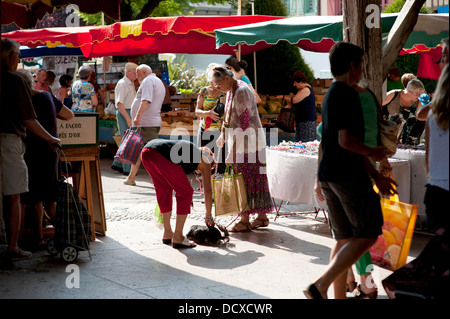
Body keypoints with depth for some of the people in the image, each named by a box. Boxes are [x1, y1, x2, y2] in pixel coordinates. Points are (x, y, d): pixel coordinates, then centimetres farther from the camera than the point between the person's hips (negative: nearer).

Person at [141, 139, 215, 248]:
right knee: (185, 192, 9)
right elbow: (208, 190, 24)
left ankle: (167, 234, 31)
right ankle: (178, 238, 7)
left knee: (163, 188, 26)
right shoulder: (204, 158, 24)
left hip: (146, 152, 8)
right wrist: (209, 216, 34)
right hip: (162, 155, -8)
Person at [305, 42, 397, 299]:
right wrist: (372, 152, -2)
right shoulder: (347, 95, -13)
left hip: (328, 175, 10)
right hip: (348, 176, -10)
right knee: (367, 235, -4)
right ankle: (320, 286, -13)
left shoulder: (330, 95, 17)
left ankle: (340, 297, 15)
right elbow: (346, 141, -22)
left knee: (345, 238, 14)